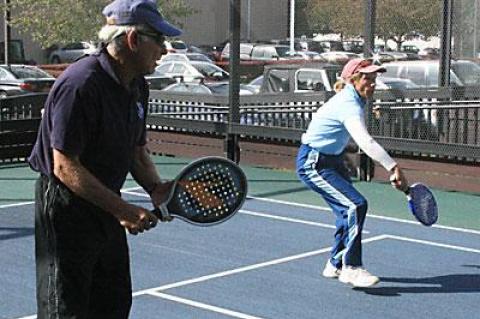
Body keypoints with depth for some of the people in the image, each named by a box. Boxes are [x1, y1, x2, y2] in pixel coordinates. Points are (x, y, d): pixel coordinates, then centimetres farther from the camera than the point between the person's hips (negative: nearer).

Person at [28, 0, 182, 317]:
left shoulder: (138, 86, 6)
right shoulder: (80, 85, -24)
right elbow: (65, 167, -25)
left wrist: (156, 188, -5)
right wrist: (122, 209, -27)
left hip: (106, 206, 9)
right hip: (65, 207, -9)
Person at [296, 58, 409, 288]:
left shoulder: (353, 101, 6)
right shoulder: (349, 105, -26)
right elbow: (365, 142, -41)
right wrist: (393, 167, -48)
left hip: (331, 159, 10)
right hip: (313, 163, -10)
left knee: (348, 210, 13)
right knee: (356, 205, -21)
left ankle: (335, 264, 27)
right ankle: (351, 268, -15)